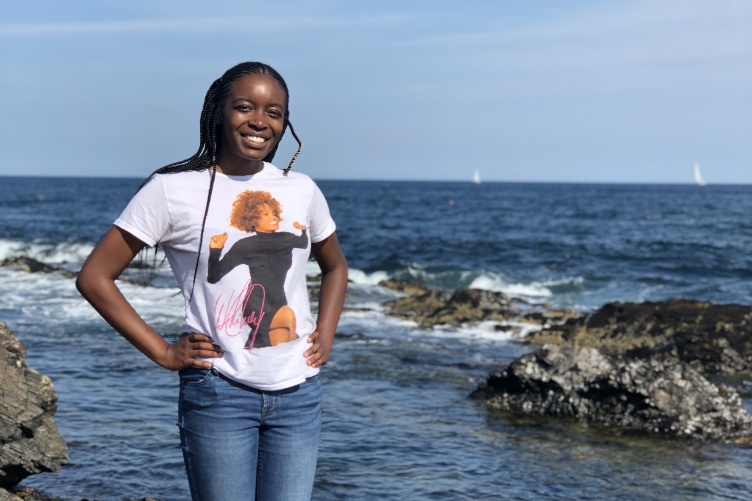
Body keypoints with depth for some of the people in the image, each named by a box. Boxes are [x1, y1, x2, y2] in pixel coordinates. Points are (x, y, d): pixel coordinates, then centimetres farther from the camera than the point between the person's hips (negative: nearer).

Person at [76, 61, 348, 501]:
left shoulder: (301, 191, 6)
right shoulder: (173, 190, -6)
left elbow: (335, 267, 24)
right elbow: (94, 277, -3)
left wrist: (325, 336, 8)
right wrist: (162, 352, -7)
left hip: (299, 393, 4)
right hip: (219, 393, -4)